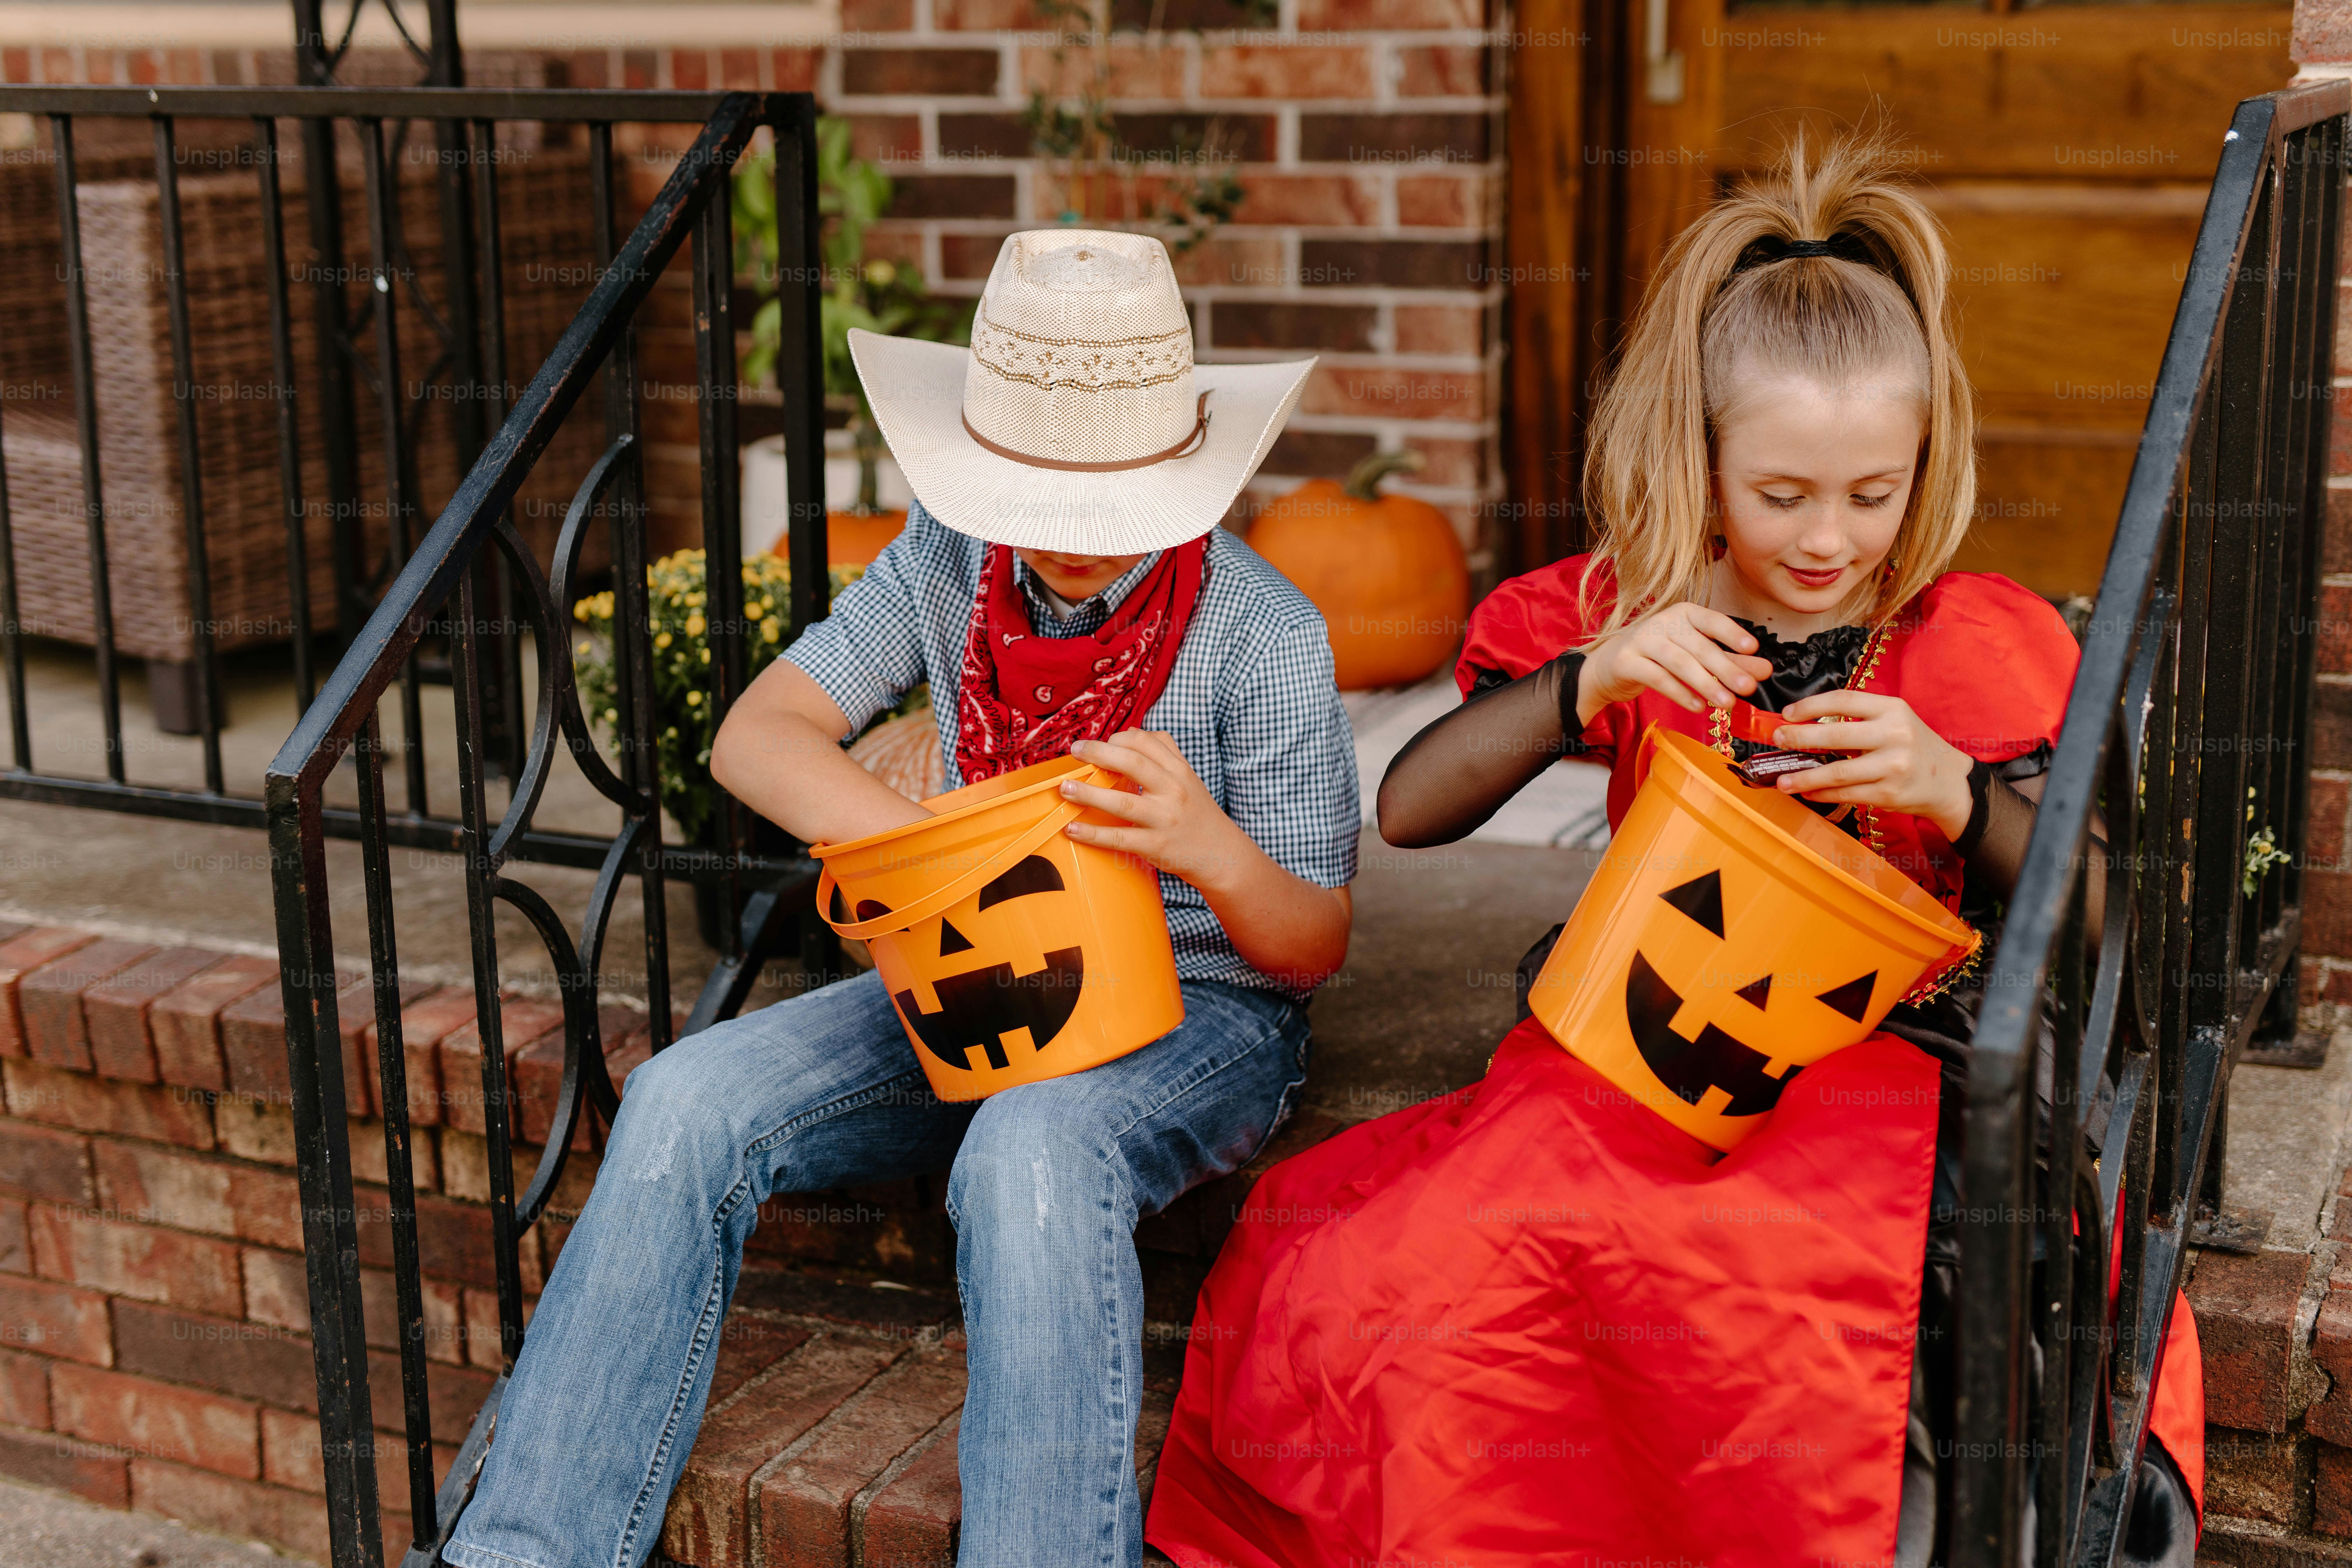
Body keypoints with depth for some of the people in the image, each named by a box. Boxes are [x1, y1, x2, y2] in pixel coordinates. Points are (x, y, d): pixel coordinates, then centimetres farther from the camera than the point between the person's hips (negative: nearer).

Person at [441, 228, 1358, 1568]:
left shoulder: (1266, 636, -14)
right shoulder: (951, 565, -1)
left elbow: (1316, 947, -9)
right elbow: (758, 738, -3)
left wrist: (1215, 853, -33)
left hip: (1198, 1009, -4)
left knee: (1031, 1153, -39)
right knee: (685, 1105, -18)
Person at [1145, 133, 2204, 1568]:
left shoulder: (1980, 651, 5)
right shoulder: (1630, 617, 8)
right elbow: (1407, 811, 2)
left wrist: (1958, 797, -18)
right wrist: (1586, 688, -15)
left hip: (1895, 1064, -1)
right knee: (1374, 1287, -27)